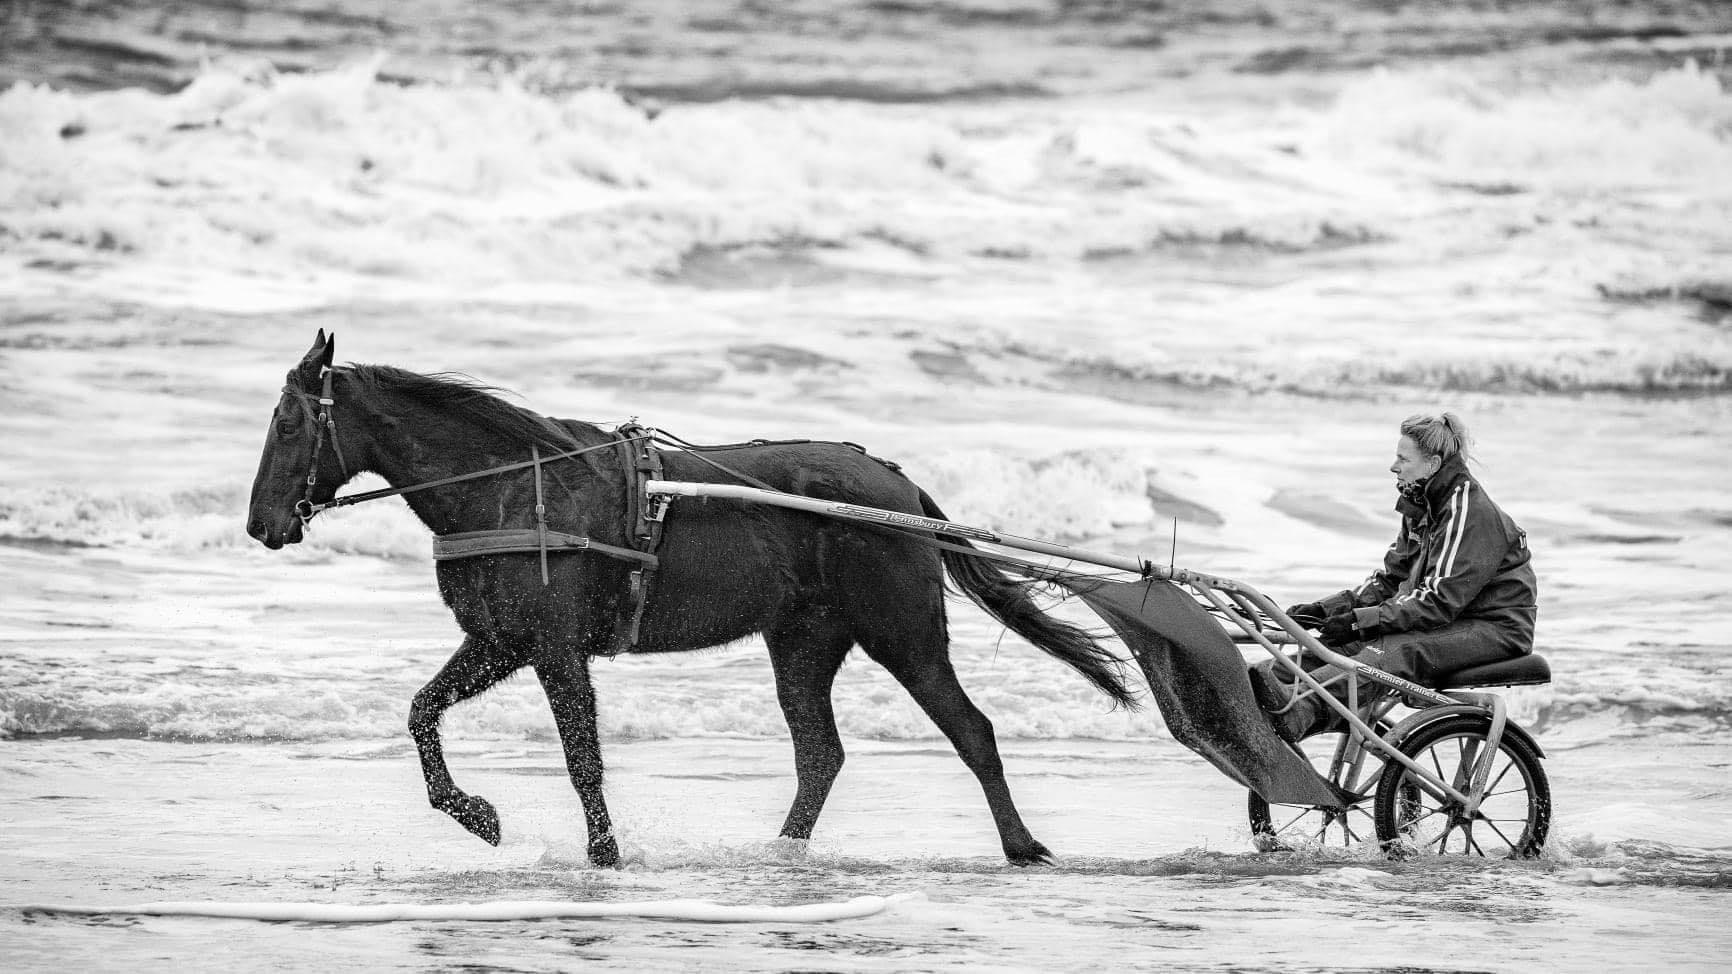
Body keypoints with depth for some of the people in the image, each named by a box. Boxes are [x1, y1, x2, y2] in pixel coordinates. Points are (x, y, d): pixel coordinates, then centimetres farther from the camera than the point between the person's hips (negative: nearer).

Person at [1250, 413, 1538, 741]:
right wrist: (1323, 609, -3)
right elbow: (1389, 579, 11)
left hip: (1496, 629, -9)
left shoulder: (1471, 513, -19)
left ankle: (1300, 712, -54)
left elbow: (1439, 599, -24)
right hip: (1456, 621, 9)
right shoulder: (1421, 508, 11)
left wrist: (1358, 621, -27)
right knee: (1344, 642, -15)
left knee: (1400, 650, -34)